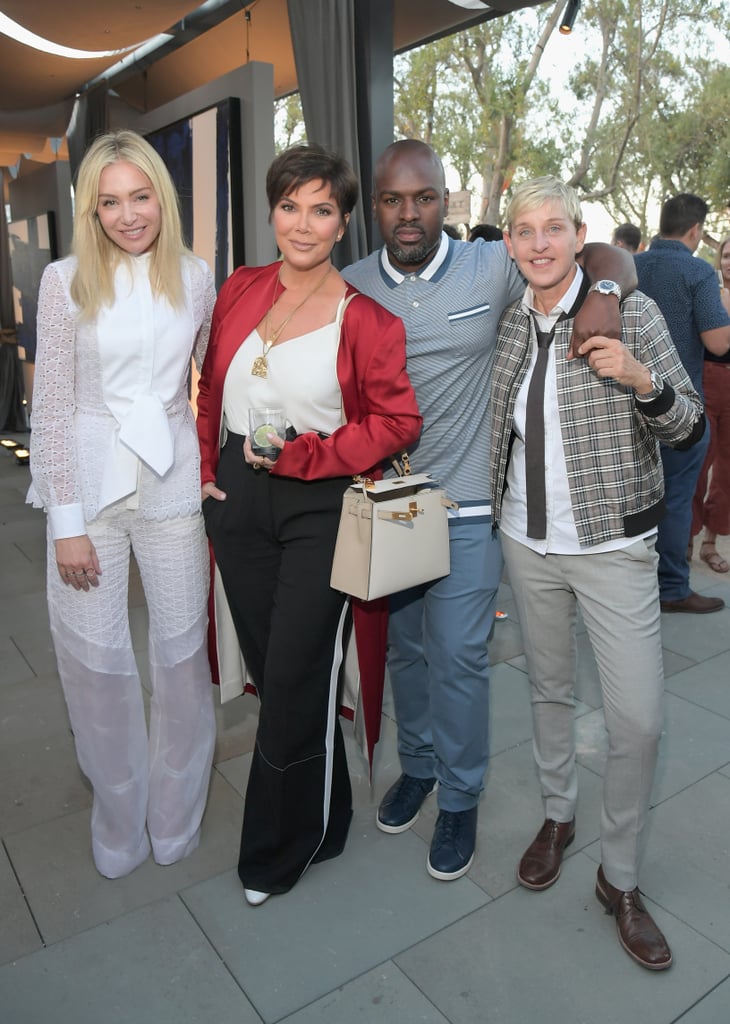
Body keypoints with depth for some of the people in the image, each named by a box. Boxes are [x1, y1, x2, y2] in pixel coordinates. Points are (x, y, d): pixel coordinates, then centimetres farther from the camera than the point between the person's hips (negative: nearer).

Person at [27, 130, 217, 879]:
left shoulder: (194, 277, 3)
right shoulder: (65, 281, -3)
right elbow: (52, 406, -4)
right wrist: (67, 522, -7)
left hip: (172, 480, 1)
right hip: (90, 479, -1)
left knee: (181, 651, 9)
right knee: (94, 657, 6)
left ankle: (175, 817, 32)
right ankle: (118, 820, 31)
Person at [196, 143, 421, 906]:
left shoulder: (365, 319, -8)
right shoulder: (240, 291, 7)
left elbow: (398, 421, -9)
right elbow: (212, 391, 15)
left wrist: (302, 455, -16)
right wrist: (205, 468, 7)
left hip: (318, 506, -5)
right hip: (238, 498, 5)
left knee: (294, 680, 2)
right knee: (268, 667, 14)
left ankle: (277, 850, 26)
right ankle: (322, 816, 38)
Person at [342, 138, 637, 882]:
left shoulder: (491, 269, -7)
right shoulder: (352, 288, 1)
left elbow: (604, 254, -1)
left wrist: (606, 291, -24)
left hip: (466, 506, -3)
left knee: (458, 656, 2)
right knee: (403, 648, 16)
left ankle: (459, 799, 24)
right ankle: (418, 765, 39)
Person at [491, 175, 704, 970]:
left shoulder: (630, 311, -7)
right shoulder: (506, 324, 3)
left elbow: (690, 430, -5)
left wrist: (643, 382, -23)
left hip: (613, 546, -3)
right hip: (528, 542, 3)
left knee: (638, 718, -3)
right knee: (548, 687, 17)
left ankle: (620, 879, 19)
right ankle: (557, 815, 41)